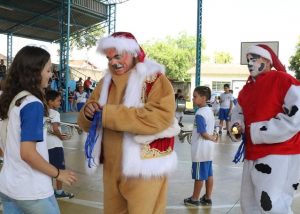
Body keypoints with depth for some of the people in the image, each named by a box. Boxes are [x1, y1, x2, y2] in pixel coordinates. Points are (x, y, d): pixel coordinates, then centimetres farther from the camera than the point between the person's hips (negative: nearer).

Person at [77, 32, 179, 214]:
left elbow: (160, 117, -26)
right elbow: (87, 123, 13)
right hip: (112, 167, 6)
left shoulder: (155, 79, -9)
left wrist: (109, 114, -25)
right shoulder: (107, 82, 11)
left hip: (145, 167, -6)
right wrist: (89, 113, -13)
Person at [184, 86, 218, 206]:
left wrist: (211, 138, -4)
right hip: (208, 149, 9)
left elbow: (203, 133, -19)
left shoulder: (199, 114, -20)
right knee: (208, 174, 14)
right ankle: (207, 198, 23)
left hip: (200, 150, -9)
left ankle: (195, 199, 16)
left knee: (199, 176, 3)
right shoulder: (210, 111, 8)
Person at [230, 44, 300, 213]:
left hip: (280, 153, -8)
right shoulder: (247, 89, 13)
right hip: (254, 154, 8)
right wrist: (238, 126, 0)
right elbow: (239, 112, 24)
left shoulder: (283, 80, -11)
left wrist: (257, 131, -18)